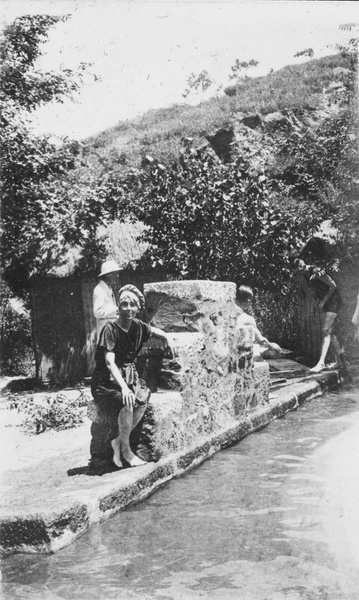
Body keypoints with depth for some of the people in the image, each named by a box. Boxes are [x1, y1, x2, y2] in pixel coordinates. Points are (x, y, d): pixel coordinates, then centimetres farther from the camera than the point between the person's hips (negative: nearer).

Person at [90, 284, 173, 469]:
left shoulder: (138, 326, 2)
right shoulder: (110, 329, -17)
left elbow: (154, 331, 28)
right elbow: (109, 362, -27)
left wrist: (166, 338, 9)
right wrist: (124, 387, -38)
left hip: (128, 375, 6)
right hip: (106, 380, -6)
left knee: (142, 397, -23)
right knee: (127, 401, -31)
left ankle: (117, 440, -7)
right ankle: (125, 450, -12)